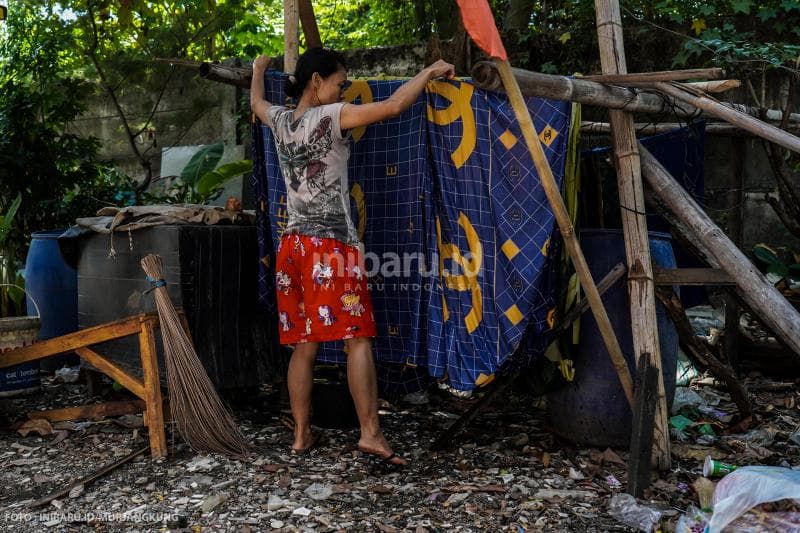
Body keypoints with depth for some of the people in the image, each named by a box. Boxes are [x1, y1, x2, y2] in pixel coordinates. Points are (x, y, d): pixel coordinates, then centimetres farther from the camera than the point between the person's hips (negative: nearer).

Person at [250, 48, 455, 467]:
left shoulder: (280, 121, 12)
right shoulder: (331, 117, -7)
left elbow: (257, 103, 36)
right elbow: (393, 106, -13)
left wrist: (259, 70, 56)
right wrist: (431, 71, 2)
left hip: (293, 245, 7)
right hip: (332, 246, -7)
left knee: (303, 345, 9)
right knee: (358, 339, -5)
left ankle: (301, 434, 15)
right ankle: (370, 432, -7)